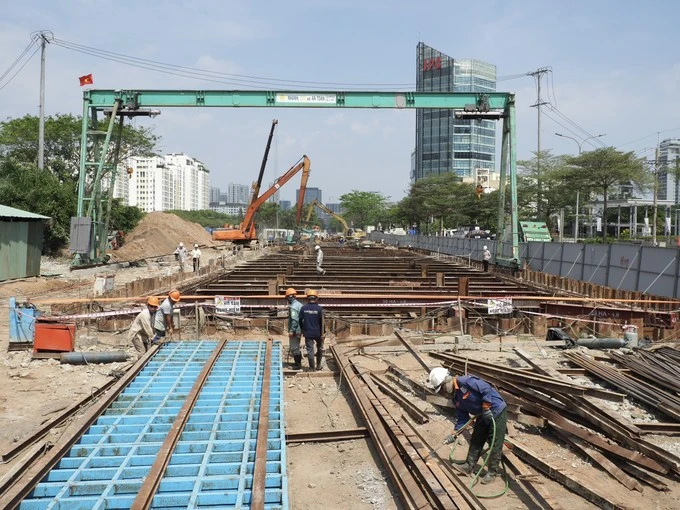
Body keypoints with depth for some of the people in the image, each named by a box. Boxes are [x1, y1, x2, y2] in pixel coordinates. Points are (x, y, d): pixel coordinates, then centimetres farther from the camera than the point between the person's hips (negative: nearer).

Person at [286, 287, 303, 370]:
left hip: (294, 331, -9)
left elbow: (294, 320, -24)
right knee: (296, 347, 20)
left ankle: (298, 365, 5)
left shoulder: (293, 307, -19)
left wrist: (291, 331, -21)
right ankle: (298, 362, 29)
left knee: (294, 348, 0)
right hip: (299, 330, 9)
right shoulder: (299, 304, 9)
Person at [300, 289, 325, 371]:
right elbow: (322, 322, -9)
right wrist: (322, 334, -4)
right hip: (317, 333, -1)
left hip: (308, 333, 1)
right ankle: (319, 365, 28)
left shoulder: (303, 308, -4)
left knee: (310, 350, 5)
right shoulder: (319, 308, -9)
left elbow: (300, 321, 4)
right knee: (320, 348, 19)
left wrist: (303, 330, 18)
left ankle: (311, 368, 8)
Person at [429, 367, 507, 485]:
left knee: (495, 444, 0)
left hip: (497, 412, -9)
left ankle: (492, 472, 10)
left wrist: (486, 408, -24)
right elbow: (462, 418, 7)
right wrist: (454, 434, 0)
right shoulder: (455, 397, 4)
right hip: (483, 416, 9)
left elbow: (486, 389, -29)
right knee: (475, 441, 13)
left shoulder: (466, 381, -25)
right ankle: (469, 466, 23)